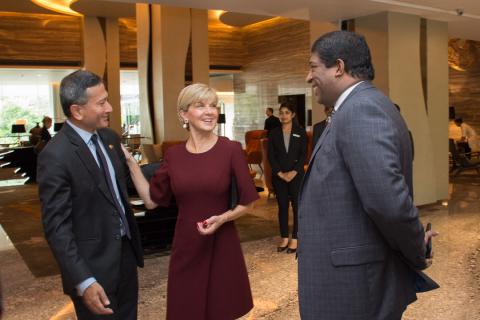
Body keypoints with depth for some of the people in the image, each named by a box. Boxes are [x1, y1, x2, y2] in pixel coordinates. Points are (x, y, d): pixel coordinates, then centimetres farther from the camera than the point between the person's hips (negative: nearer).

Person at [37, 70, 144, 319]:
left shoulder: (110, 137, 2)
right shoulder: (55, 156, -20)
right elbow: (56, 226, -20)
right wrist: (83, 282, -22)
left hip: (126, 251, 7)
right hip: (94, 265, -7)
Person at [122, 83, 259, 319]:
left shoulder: (231, 150, -9)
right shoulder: (173, 155, 0)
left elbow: (247, 202, -3)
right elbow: (151, 200, 5)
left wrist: (222, 218, -20)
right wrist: (130, 162, 1)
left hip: (221, 245, -2)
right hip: (185, 247, 2)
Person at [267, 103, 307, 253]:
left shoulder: (300, 132, 1)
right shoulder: (274, 133, 5)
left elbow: (304, 154, -3)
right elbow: (271, 156, 2)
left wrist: (294, 172, -13)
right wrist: (280, 173, -8)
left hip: (296, 175, -1)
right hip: (279, 176, 2)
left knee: (297, 206, 0)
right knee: (282, 207, 6)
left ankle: (295, 239, 8)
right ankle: (284, 238, 14)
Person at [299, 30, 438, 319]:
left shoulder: (361, 108, -19)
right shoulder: (365, 106, 12)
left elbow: (388, 200, -27)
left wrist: (417, 254, -12)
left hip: (353, 286, -9)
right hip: (356, 279, 9)